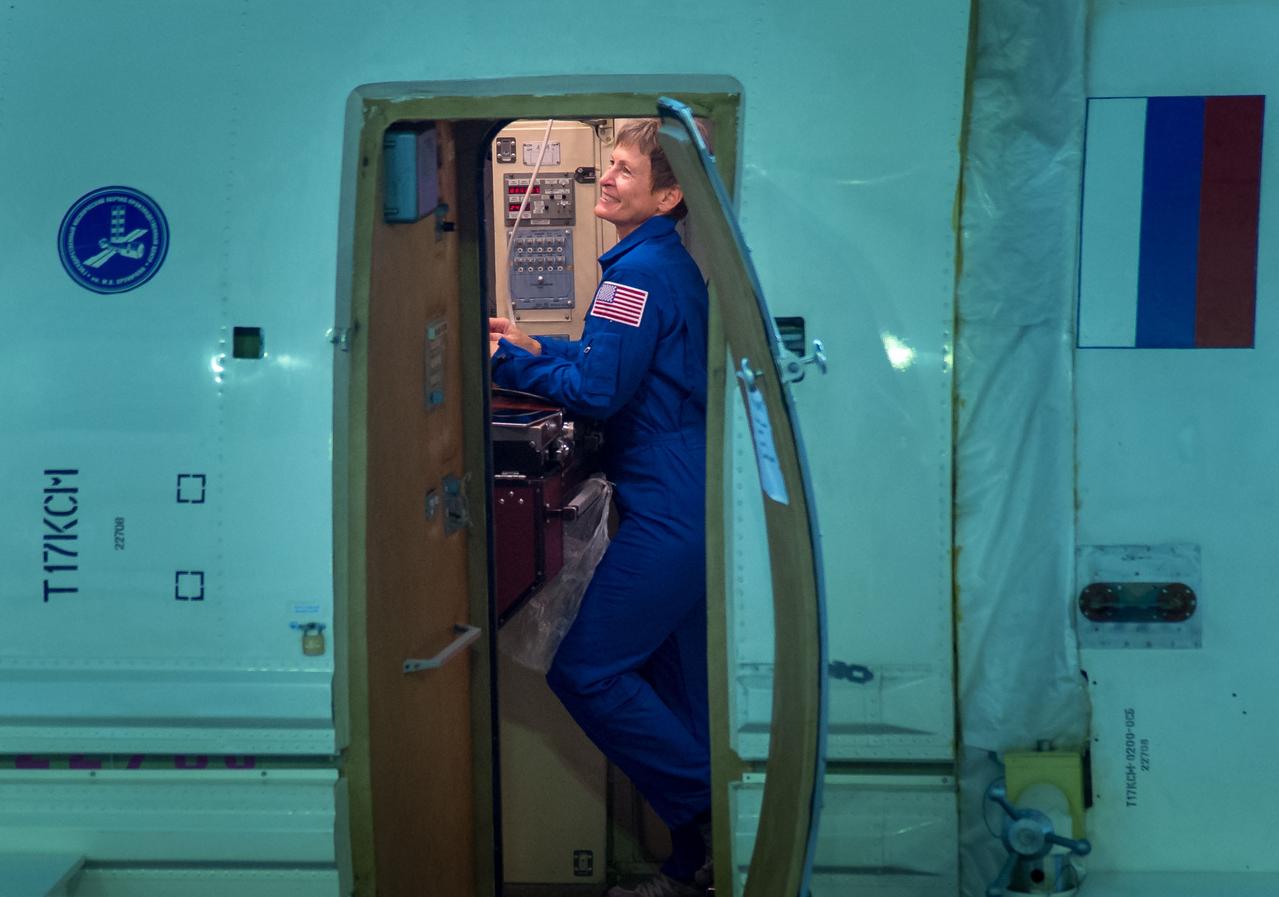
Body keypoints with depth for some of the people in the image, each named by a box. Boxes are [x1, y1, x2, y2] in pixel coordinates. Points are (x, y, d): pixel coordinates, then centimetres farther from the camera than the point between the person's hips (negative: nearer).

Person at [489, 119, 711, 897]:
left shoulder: (642, 268, -14)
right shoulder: (671, 263, 17)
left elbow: (600, 391, -18)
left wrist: (504, 361, -8)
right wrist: (534, 346, 20)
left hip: (669, 508, -10)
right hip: (688, 502, 10)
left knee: (585, 671, -5)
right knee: (676, 687, 14)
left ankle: (709, 815, 2)